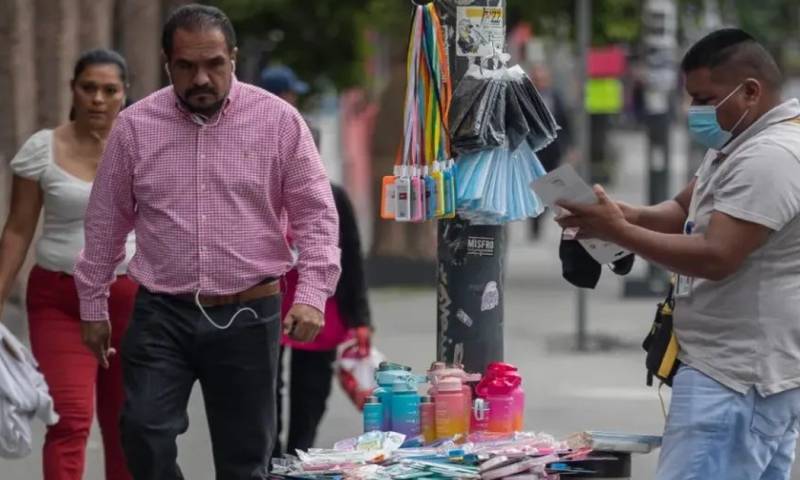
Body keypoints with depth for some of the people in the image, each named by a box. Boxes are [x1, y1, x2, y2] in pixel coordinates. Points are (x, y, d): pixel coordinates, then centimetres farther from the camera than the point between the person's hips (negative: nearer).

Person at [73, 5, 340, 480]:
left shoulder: (278, 121, -3)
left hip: (247, 315, -1)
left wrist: (312, 296, -14)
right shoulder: (135, 127, 1)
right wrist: (93, 306, 12)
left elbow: (316, 214, -2)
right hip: (161, 315, 1)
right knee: (145, 434, -14)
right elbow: (106, 222, 10)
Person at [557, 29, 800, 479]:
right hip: (749, 369, 11)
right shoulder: (742, 144, 17)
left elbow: (715, 257, -24)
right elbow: (685, 210, 23)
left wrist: (618, 231, -18)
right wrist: (632, 215, 1)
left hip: (736, 376, -11)